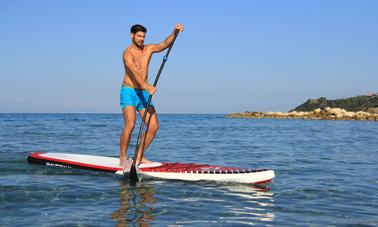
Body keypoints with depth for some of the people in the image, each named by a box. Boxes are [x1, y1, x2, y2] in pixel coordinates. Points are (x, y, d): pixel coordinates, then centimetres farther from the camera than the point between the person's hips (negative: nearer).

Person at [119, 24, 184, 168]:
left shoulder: (148, 49, 9)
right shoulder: (128, 53, -11)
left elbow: (164, 44, -6)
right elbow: (135, 72, -27)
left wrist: (174, 33, -25)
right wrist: (147, 86, -42)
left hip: (144, 93, 6)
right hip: (129, 92, -6)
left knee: (153, 126, -2)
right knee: (130, 125, -21)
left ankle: (139, 157, 12)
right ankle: (122, 159, -10)